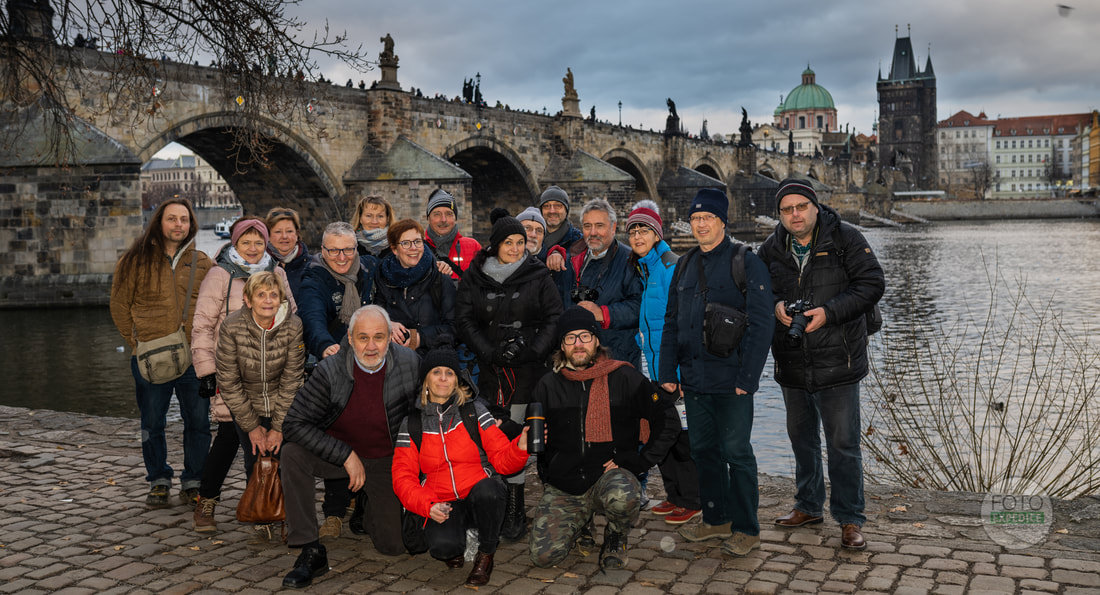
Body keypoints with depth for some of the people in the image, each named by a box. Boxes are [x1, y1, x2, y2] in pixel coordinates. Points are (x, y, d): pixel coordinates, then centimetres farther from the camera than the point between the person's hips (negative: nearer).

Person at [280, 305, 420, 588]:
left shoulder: (411, 364, -20)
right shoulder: (330, 371, -22)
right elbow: (294, 424, -23)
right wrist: (347, 456, -26)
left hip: (386, 461, 1)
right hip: (336, 454, 0)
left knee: (393, 546, -3)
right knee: (293, 453, -31)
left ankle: (372, 507, 33)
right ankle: (311, 552, -22)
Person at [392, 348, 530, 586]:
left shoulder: (474, 411, 4)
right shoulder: (411, 425, 7)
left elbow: (501, 459, 0)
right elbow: (403, 477, 3)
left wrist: (519, 448, -23)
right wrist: (427, 506, -16)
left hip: (479, 494, 1)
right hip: (441, 504, 0)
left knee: (487, 490, -36)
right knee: (442, 545, -32)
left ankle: (486, 554, -7)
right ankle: (456, 547, 8)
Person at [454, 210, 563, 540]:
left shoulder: (537, 276, 4)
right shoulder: (474, 277, 7)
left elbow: (554, 317, 5)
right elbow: (464, 319, 5)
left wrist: (531, 347, -8)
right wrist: (490, 351, -6)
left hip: (528, 367, -1)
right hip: (490, 367, 2)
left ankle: (515, 509, 1)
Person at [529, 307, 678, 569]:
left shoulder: (625, 378, -2)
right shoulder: (548, 386, 6)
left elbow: (668, 422, -1)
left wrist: (638, 463, -8)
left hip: (608, 474, -3)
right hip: (563, 486, 3)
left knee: (623, 496, -38)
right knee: (543, 555, -14)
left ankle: (615, 537, 0)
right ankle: (580, 519, 21)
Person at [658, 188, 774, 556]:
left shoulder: (746, 264, -7)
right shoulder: (685, 266, 13)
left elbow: (761, 325, -12)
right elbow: (671, 323, 16)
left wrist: (746, 378, -17)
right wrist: (667, 373, 8)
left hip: (731, 381, -6)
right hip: (694, 379, 6)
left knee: (736, 452, 0)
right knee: (703, 450, 13)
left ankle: (746, 529, 12)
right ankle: (716, 519, 27)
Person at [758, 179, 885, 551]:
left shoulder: (846, 240, -7)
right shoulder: (772, 249, 5)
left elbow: (872, 284, -10)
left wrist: (829, 312, -20)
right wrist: (775, 307, -8)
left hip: (837, 363, -5)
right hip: (791, 363, 5)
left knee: (843, 443, -2)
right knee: (802, 437, 18)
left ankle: (850, 519, 10)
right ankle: (809, 506, 34)